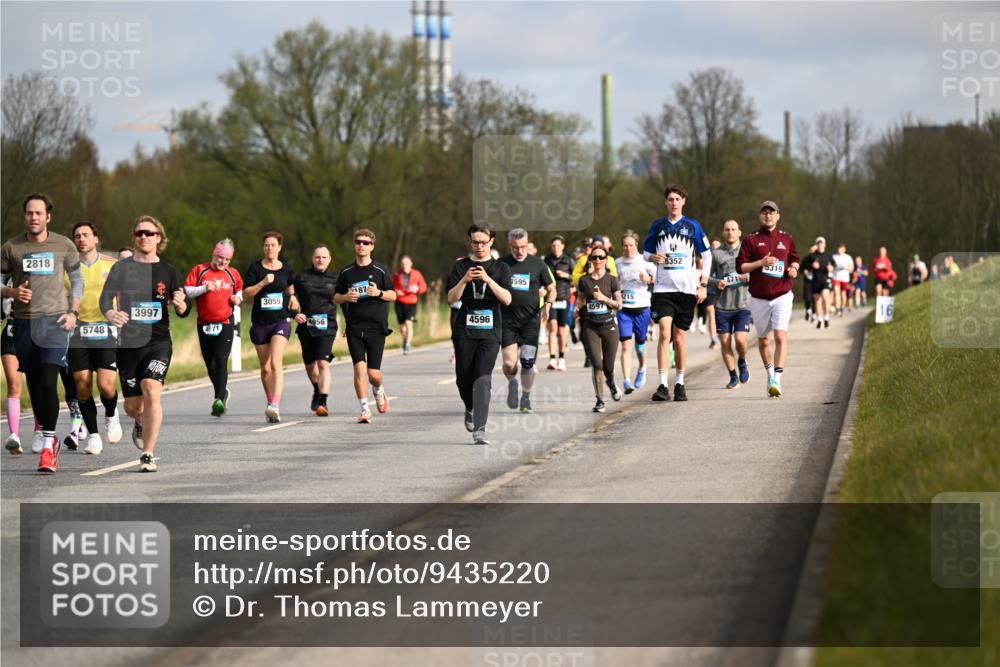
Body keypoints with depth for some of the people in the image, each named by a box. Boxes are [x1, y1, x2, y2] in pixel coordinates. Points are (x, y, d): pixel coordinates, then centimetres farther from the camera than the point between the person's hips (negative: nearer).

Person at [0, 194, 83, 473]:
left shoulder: (63, 246, 3)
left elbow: (77, 279, 13)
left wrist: (73, 312, 2)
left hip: (54, 321, -2)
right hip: (24, 322, 2)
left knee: (48, 382, -15)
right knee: (33, 382, 9)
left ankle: (48, 445, -14)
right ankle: (43, 430, 32)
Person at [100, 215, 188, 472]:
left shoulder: (169, 271, 5)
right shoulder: (122, 268, 3)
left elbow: (183, 311, 7)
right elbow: (106, 297, -3)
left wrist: (180, 304, -18)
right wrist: (110, 313, -26)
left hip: (159, 341, -1)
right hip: (128, 342, 1)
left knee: (152, 391, -23)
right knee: (132, 405, 6)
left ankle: (148, 455, -18)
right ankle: (141, 423, 45)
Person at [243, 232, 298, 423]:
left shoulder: (286, 267, 6)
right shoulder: (255, 268, 0)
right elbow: (245, 293, -7)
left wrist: (292, 296, 6)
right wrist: (263, 283, -18)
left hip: (281, 321, -1)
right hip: (260, 322, 1)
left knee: (276, 362, -20)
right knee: (265, 368, 9)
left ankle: (275, 406, -30)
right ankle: (270, 403, 26)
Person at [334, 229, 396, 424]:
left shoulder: (381, 270, 3)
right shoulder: (346, 272, 8)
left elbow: (393, 295, 7)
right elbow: (336, 298, 14)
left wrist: (379, 293, -13)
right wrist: (346, 297, -8)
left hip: (376, 327, -1)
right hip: (354, 327, 1)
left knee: (373, 373, -4)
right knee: (359, 368, -12)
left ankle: (379, 390, 32)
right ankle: (364, 409, -4)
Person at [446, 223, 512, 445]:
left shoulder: (500, 268, 6)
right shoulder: (461, 266, 8)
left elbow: (507, 299, -6)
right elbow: (451, 298, 0)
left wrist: (488, 280, -18)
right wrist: (465, 280, -16)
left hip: (490, 331, -2)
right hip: (464, 331, 2)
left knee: (483, 379, -15)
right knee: (464, 379, 7)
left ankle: (479, 430, -19)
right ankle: (471, 409, 40)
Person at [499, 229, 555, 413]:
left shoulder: (537, 264, 2)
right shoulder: (501, 264, 2)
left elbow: (551, 288, 9)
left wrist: (547, 304, -11)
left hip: (530, 320, 0)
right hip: (507, 321, 0)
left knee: (527, 362, -4)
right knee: (509, 363, -10)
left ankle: (526, 398, 17)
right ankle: (512, 384, 24)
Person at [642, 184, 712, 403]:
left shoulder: (693, 226, 4)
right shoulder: (658, 226, 8)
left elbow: (707, 255, 8)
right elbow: (645, 252, 17)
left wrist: (703, 285, 1)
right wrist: (653, 257, -8)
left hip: (686, 289, 0)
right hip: (663, 288, 0)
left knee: (680, 336, 6)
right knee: (665, 333, -14)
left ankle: (679, 383, 19)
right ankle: (663, 385, -18)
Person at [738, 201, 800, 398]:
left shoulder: (786, 239, 9)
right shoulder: (751, 239, 2)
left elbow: (794, 259, 23)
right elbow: (741, 266, -1)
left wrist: (794, 268, 1)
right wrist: (761, 263, -15)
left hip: (782, 295, -1)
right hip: (759, 298, 1)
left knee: (781, 336, -17)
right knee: (763, 339, 10)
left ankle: (777, 379, -20)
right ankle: (770, 375, 30)